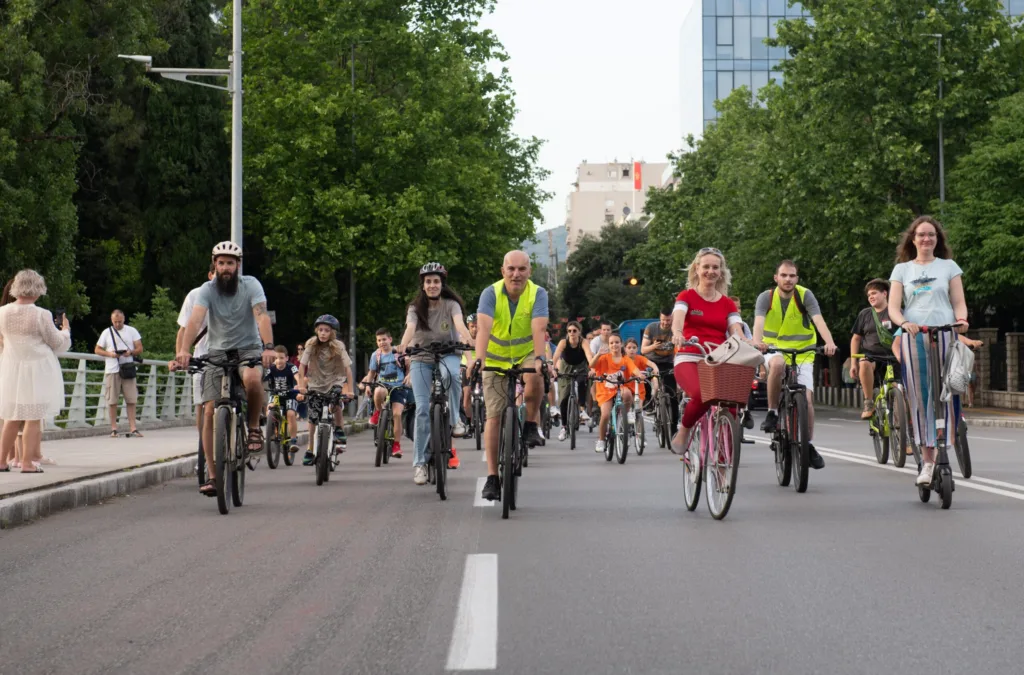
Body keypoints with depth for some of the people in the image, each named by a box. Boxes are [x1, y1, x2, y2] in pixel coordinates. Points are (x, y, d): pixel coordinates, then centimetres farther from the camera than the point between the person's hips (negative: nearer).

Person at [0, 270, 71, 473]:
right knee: (34, 418, 0)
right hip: (38, 370, -5)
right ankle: (27, 462, -1)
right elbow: (58, 344, -4)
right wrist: (66, 330, 15)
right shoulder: (42, 315, -16)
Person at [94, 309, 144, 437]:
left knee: (131, 400, -4)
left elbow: (140, 349, 8)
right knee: (112, 401, -1)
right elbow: (97, 350, 10)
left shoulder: (132, 331, 10)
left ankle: (132, 428, -2)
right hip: (112, 370, 0)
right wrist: (110, 354, -9)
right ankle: (113, 429, 4)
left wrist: (131, 352, -13)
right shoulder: (107, 333, 9)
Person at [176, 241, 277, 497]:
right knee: (210, 412, -11)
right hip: (217, 352, 2)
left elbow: (262, 316, -25)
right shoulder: (207, 289, -8)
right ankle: (212, 476, -5)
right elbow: (195, 319, -24)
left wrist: (268, 347, -42)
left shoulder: (251, 285, -10)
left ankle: (254, 427, -9)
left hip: (248, 349, -2)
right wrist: (184, 350, -42)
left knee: (252, 379, -37)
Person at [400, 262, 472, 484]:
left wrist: (468, 339, -47)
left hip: (447, 354, -1)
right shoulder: (416, 308, -3)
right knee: (422, 409, -11)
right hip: (421, 358, 1)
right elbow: (410, 328, -22)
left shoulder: (451, 305, -5)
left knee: (451, 374, -39)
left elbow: (459, 323, -25)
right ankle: (419, 462, -5)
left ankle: (455, 419, -16)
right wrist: (402, 347, -43)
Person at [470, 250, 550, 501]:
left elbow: (539, 329, -30)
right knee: (494, 416, -5)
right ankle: (492, 477, 0)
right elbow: (483, 328, -32)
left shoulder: (538, 294, -16)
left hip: (526, 355, 0)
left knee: (535, 378, -35)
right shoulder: (491, 293, -17)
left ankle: (531, 425, -9)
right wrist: (478, 359, -47)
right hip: (496, 359, 0)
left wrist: (539, 358, -47)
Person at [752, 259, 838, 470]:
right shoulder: (766, 298, -8)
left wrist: (829, 342, -42)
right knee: (777, 364, -37)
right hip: (775, 350, -1)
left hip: (802, 355, 1)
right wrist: (757, 342, -47)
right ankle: (772, 413, -19)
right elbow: (759, 322, -25)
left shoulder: (805, 296, -9)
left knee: (807, 399, -12)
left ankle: (809, 445, 7)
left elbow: (818, 320, -23)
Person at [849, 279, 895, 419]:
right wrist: (853, 363, 7)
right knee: (865, 364, -36)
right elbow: (856, 338, 15)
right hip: (869, 354, 1)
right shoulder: (865, 314, 11)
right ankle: (869, 403, -24)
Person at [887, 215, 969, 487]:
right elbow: (893, 307, 7)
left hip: (945, 336, -1)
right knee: (919, 399, -3)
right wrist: (904, 322, -14)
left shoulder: (949, 267, 14)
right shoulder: (902, 269, 15)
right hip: (913, 338, 1)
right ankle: (927, 460, 0)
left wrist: (961, 319, -13)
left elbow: (959, 302, 9)